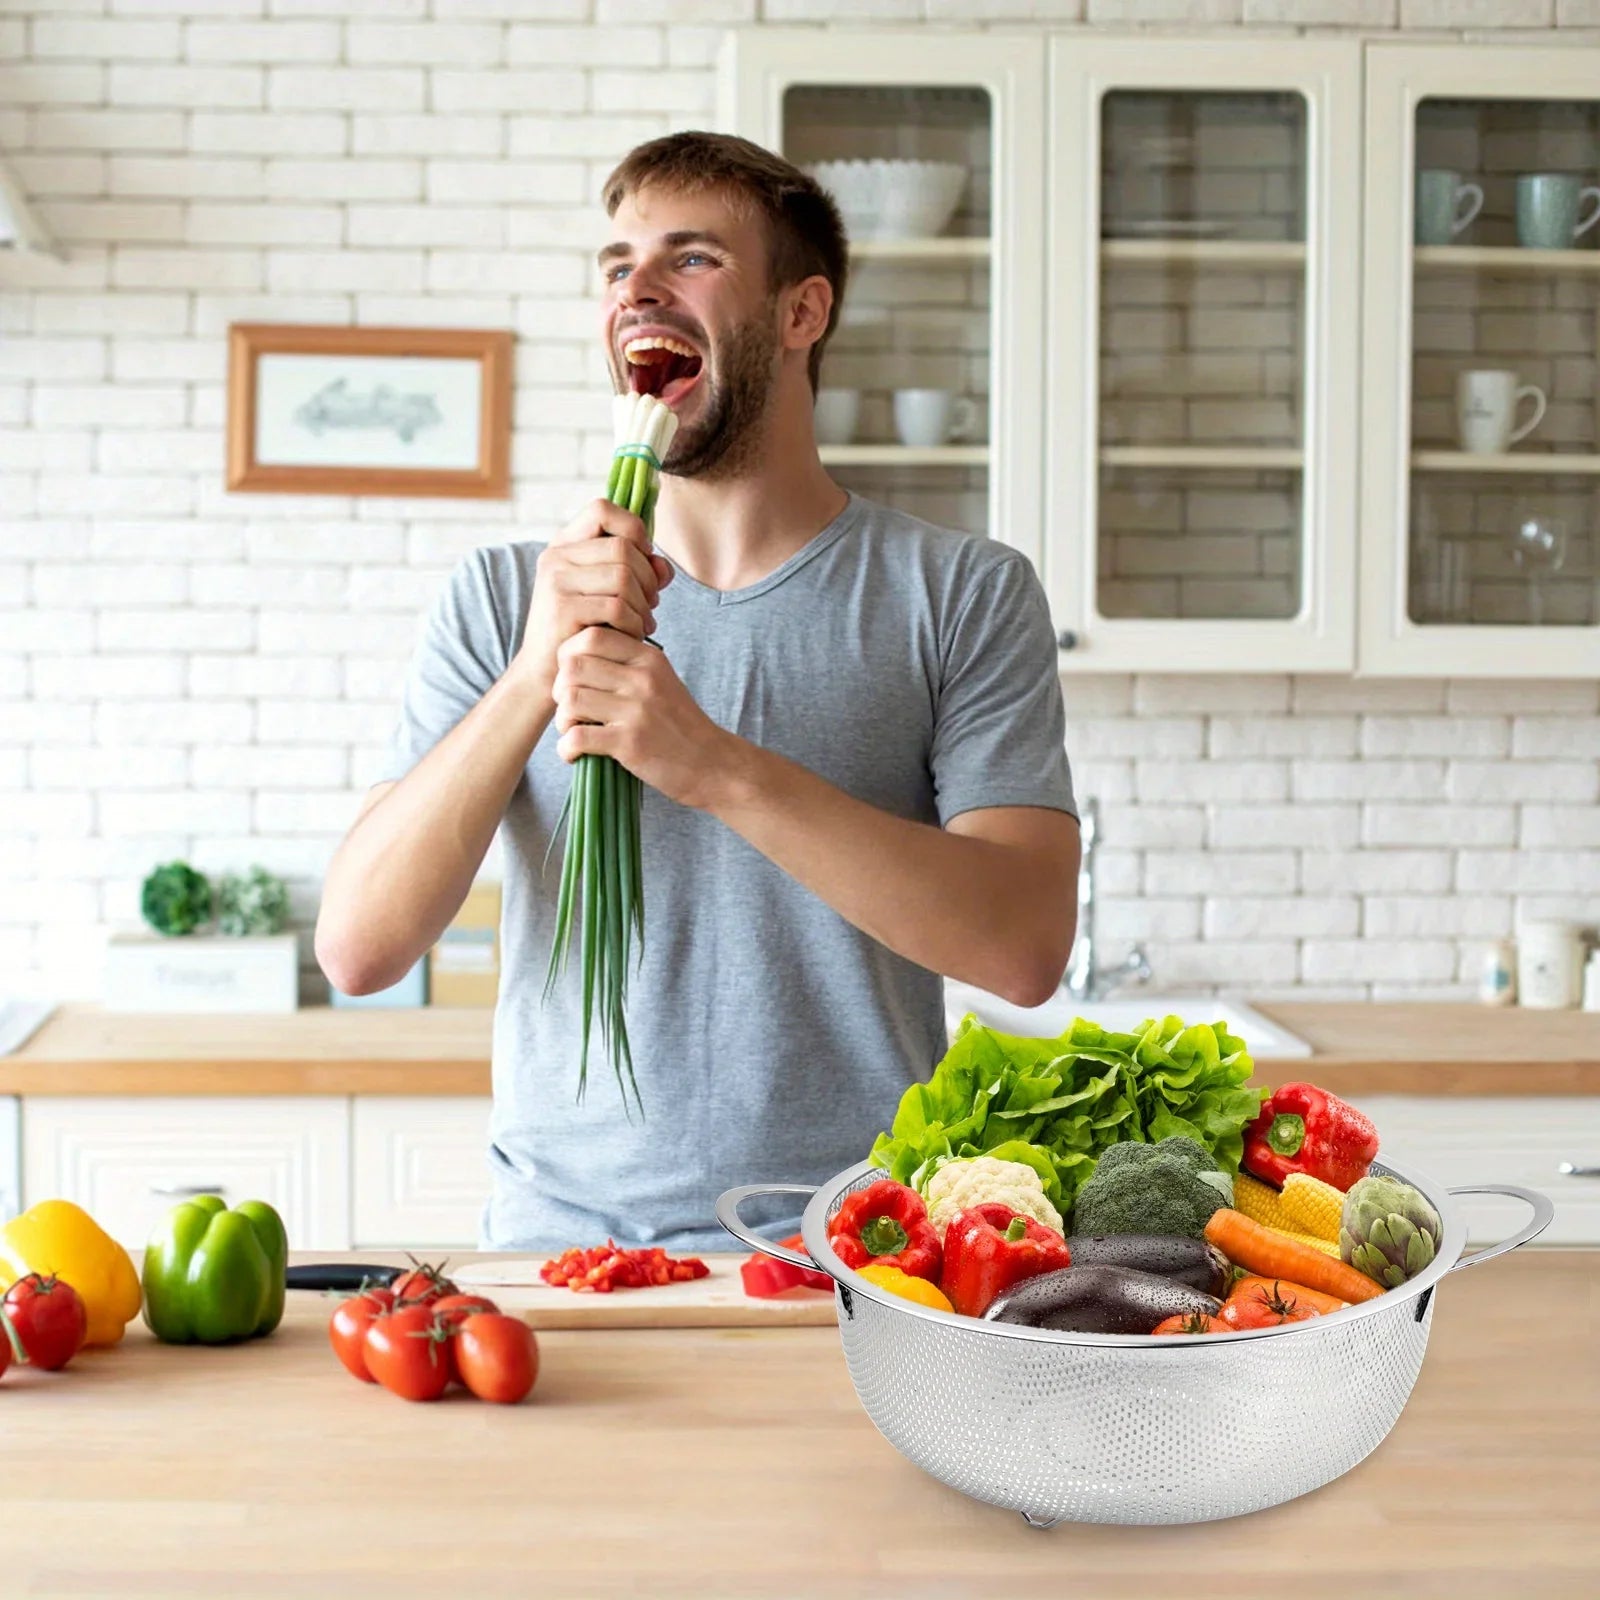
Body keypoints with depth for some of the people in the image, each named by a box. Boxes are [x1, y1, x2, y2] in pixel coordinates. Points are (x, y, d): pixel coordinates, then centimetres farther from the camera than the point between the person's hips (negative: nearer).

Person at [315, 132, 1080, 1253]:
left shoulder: (965, 594, 4)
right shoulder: (504, 599, 10)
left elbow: (1026, 946, -9)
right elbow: (357, 949, 0)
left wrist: (717, 766, -18)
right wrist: (531, 681, -13)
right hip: (560, 1235, 1)